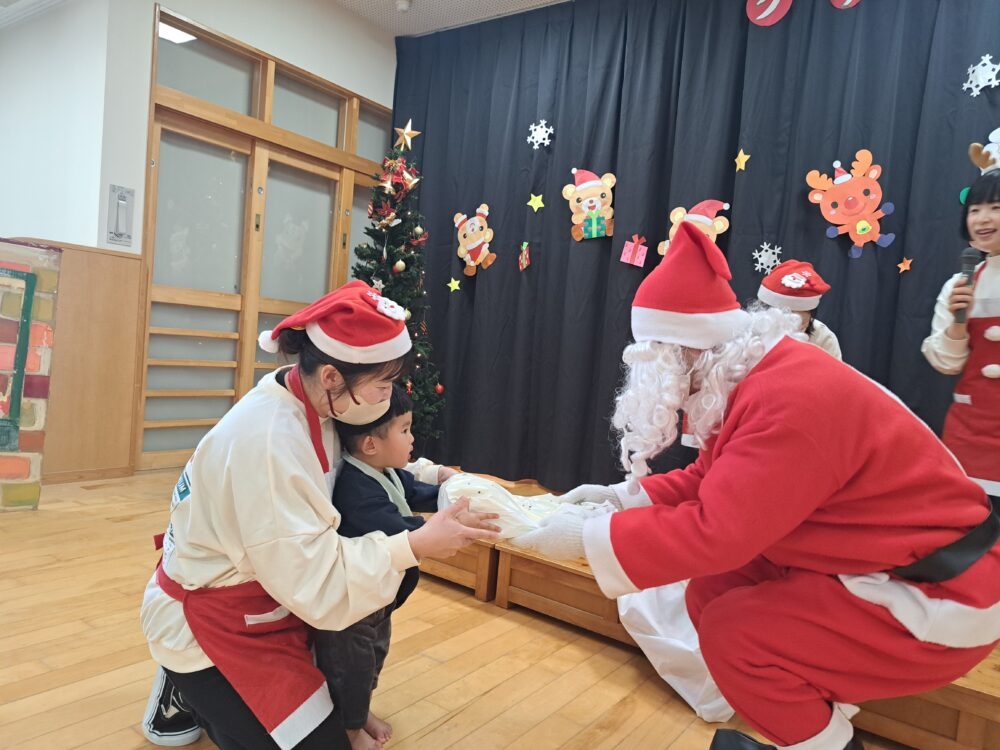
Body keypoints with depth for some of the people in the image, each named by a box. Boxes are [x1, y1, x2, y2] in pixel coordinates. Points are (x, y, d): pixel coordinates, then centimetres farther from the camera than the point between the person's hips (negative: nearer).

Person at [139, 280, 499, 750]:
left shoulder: (309, 404, -7)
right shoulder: (266, 442, -34)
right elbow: (313, 581, -31)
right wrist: (416, 545, -32)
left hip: (262, 595, 9)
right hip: (208, 623, -8)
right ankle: (189, 690, 13)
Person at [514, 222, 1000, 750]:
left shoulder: (791, 399, -31)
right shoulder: (759, 377, 1)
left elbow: (715, 532, -33)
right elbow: (713, 483, 10)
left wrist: (583, 540, -26)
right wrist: (622, 494, 2)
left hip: (939, 593, -9)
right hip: (871, 566, 9)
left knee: (732, 630, -17)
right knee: (710, 593, 4)